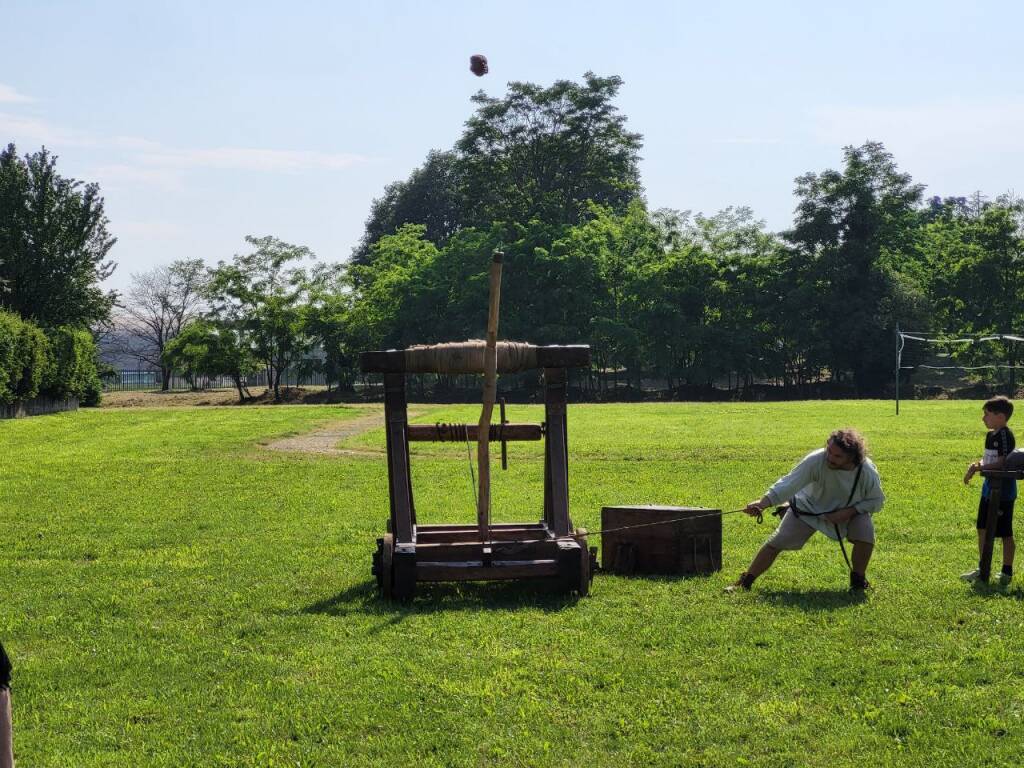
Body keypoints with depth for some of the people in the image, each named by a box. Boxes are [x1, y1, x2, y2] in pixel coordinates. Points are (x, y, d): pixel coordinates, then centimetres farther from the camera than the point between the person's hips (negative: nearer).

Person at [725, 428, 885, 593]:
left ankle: (858, 580, 1)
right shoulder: (816, 460, -36)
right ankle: (744, 582, 7)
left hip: (848, 511, 1)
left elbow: (876, 501, -12)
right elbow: (789, 483, -43)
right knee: (776, 543, -8)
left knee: (865, 533, -26)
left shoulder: (868, 472, -29)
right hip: (809, 506, -1)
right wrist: (762, 503, -56)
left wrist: (849, 512, -27)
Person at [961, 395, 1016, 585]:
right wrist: (976, 465, -4)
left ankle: (1007, 572, 12)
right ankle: (982, 569, 24)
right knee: (982, 529, 14)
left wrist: (979, 468, -20)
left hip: (1003, 491, -9)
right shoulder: (990, 436, 11)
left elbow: (1002, 463, -22)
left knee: (1005, 532, 1)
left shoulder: (1005, 435, -17)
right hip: (989, 489, 9)